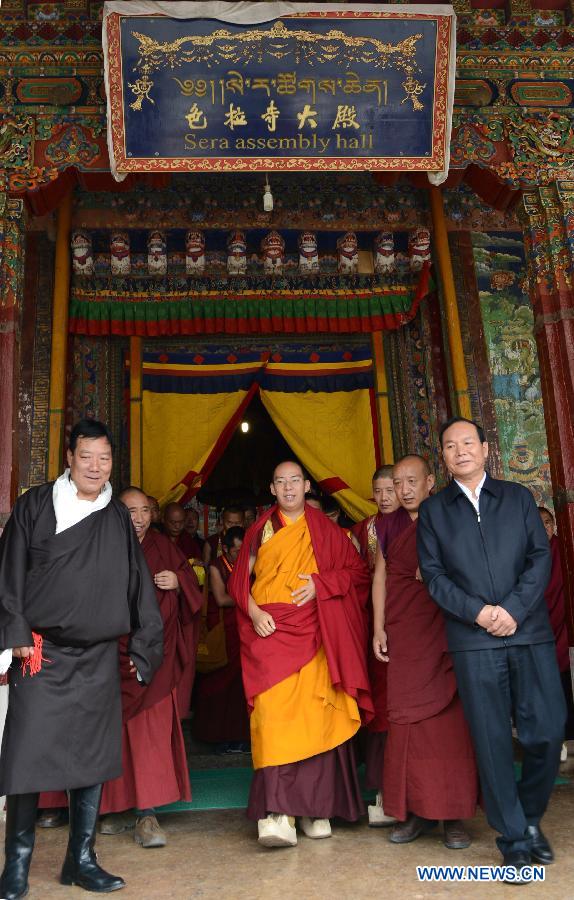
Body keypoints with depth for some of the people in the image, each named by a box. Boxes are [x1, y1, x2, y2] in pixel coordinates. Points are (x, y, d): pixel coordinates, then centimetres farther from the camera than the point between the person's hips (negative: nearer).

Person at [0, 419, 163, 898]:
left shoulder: (118, 517, 7)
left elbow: (137, 585, 9)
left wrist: (143, 648, 7)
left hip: (99, 658, 3)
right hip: (42, 653, -3)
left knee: (93, 756, 8)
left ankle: (81, 859, 22)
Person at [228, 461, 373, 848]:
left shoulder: (325, 530, 10)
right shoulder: (259, 530, 13)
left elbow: (359, 571, 8)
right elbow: (239, 580, 11)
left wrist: (320, 583, -7)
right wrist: (254, 612, -7)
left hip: (314, 632, 0)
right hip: (270, 630, 0)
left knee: (315, 713, -3)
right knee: (273, 711, -14)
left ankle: (316, 806, 9)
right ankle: (278, 813, -15)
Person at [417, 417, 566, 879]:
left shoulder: (518, 497, 11)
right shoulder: (433, 510, 9)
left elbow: (541, 555, 3)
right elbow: (433, 574, 3)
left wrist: (513, 608, -10)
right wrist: (477, 612, -11)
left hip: (530, 631, 1)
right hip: (473, 638, -1)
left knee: (547, 731, 0)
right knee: (492, 740, 2)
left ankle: (530, 818, 26)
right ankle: (514, 838, 17)